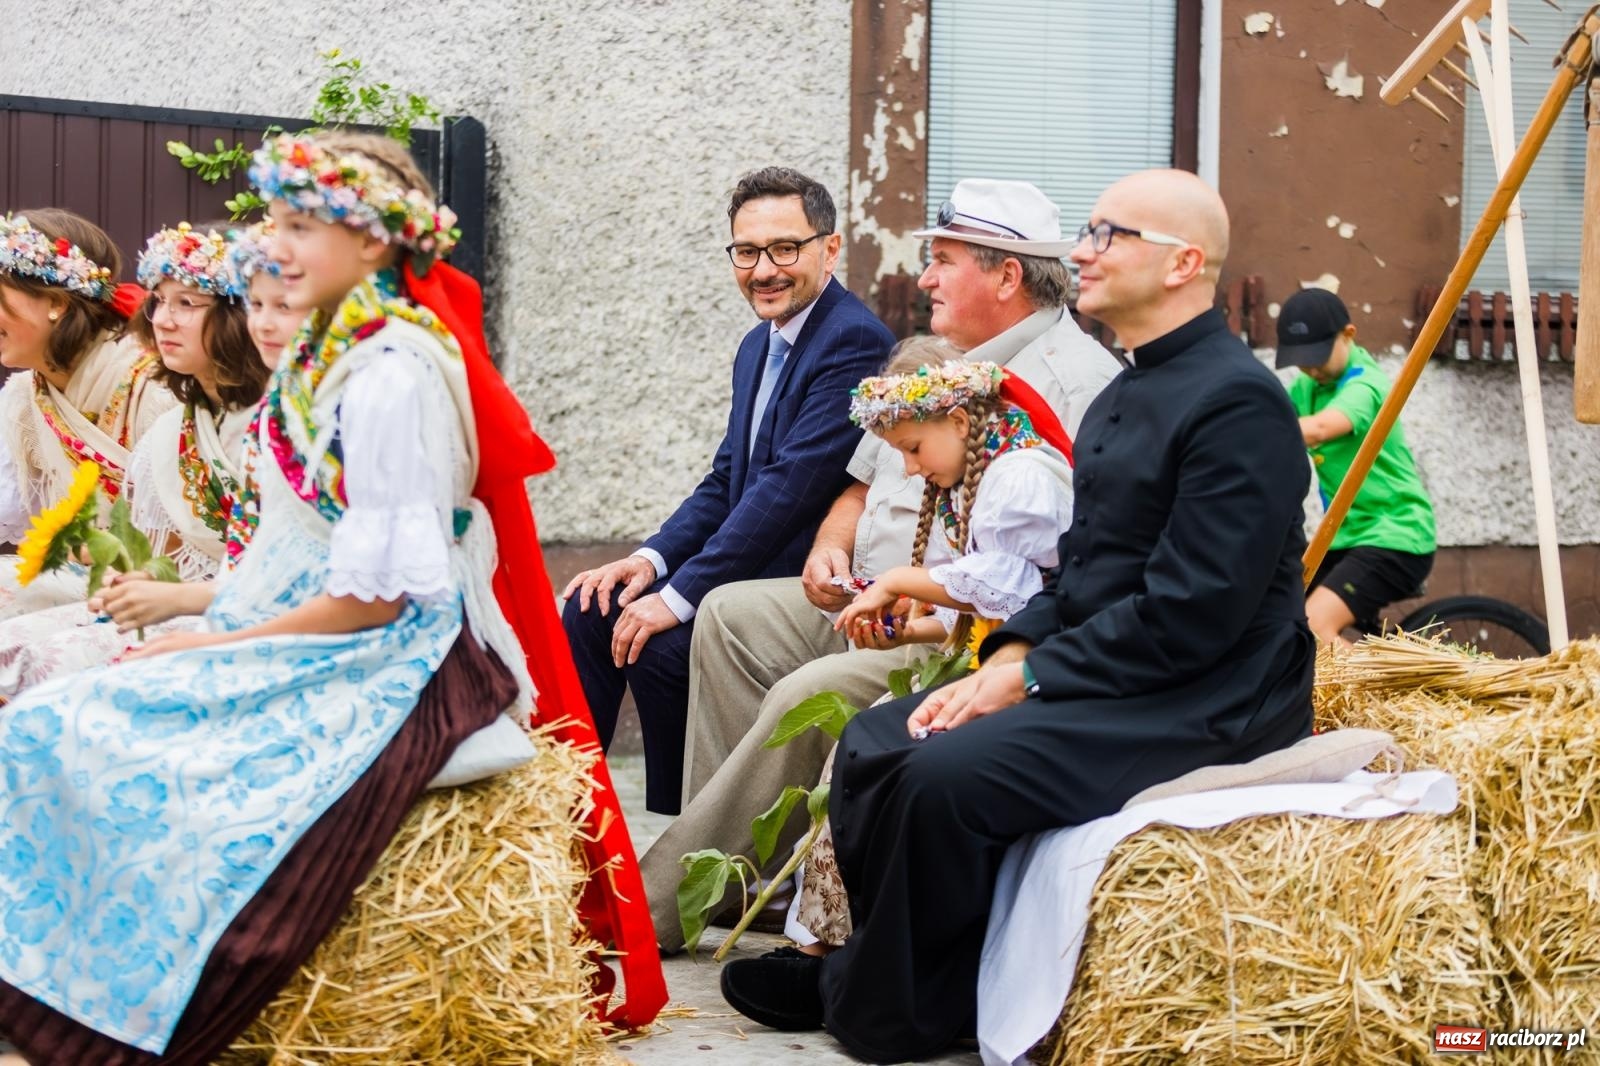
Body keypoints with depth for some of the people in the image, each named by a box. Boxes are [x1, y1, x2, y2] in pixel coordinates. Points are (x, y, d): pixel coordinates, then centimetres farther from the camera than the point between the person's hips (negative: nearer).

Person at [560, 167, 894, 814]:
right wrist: (653, 559, -1)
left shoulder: (854, 342, -18)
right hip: (748, 564, 9)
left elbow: (790, 487, -24)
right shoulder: (759, 345, 14)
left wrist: (680, 595, -23)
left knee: (661, 647, -24)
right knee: (589, 610, -2)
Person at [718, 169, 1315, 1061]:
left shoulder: (1237, 402, -16)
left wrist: (1028, 677, -17)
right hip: (1101, 682, 10)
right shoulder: (1127, 396, 16)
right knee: (873, 742, 1)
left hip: (1203, 710, -10)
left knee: (947, 775, -24)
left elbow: (1191, 613, -22)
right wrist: (1008, 654, 1)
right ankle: (874, 967, 7)